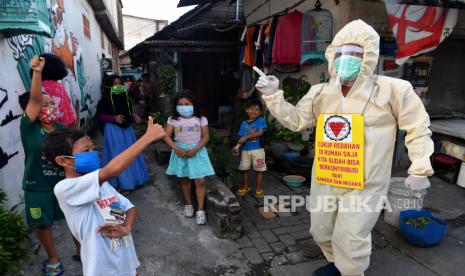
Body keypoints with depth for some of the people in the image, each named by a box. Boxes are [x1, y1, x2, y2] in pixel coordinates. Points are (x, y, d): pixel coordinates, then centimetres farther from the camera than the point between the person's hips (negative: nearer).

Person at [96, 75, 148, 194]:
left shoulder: (125, 97, 4)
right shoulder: (105, 100, -11)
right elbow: (99, 115, -8)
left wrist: (134, 117, -5)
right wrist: (114, 118, -20)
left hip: (126, 128, 6)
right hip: (113, 129, -6)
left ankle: (134, 179, 29)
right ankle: (122, 184, 12)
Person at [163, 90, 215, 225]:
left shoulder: (201, 119, -5)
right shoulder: (173, 119, -2)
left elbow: (206, 137, -6)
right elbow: (167, 136, -5)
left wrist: (195, 150, -19)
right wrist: (176, 148, -20)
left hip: (197, 151, -2)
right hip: (180, 151, 2)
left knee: (200, 181, -7)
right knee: (185, 180, 15)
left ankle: (200, 210, 3)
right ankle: (188, 205, 33)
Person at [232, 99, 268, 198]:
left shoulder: (261, 120, -5)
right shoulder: (244, 123, 6)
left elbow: (260, 132, -18)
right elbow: (242, 138, 4)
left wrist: (246, 137, -20)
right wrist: (237, 146, -14)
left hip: (257, 149, -4)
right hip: (245, 150, 4)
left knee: (258, 169, 4)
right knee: (244, 169, 12)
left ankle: (258, 189, 18)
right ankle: (245, 187, 31)